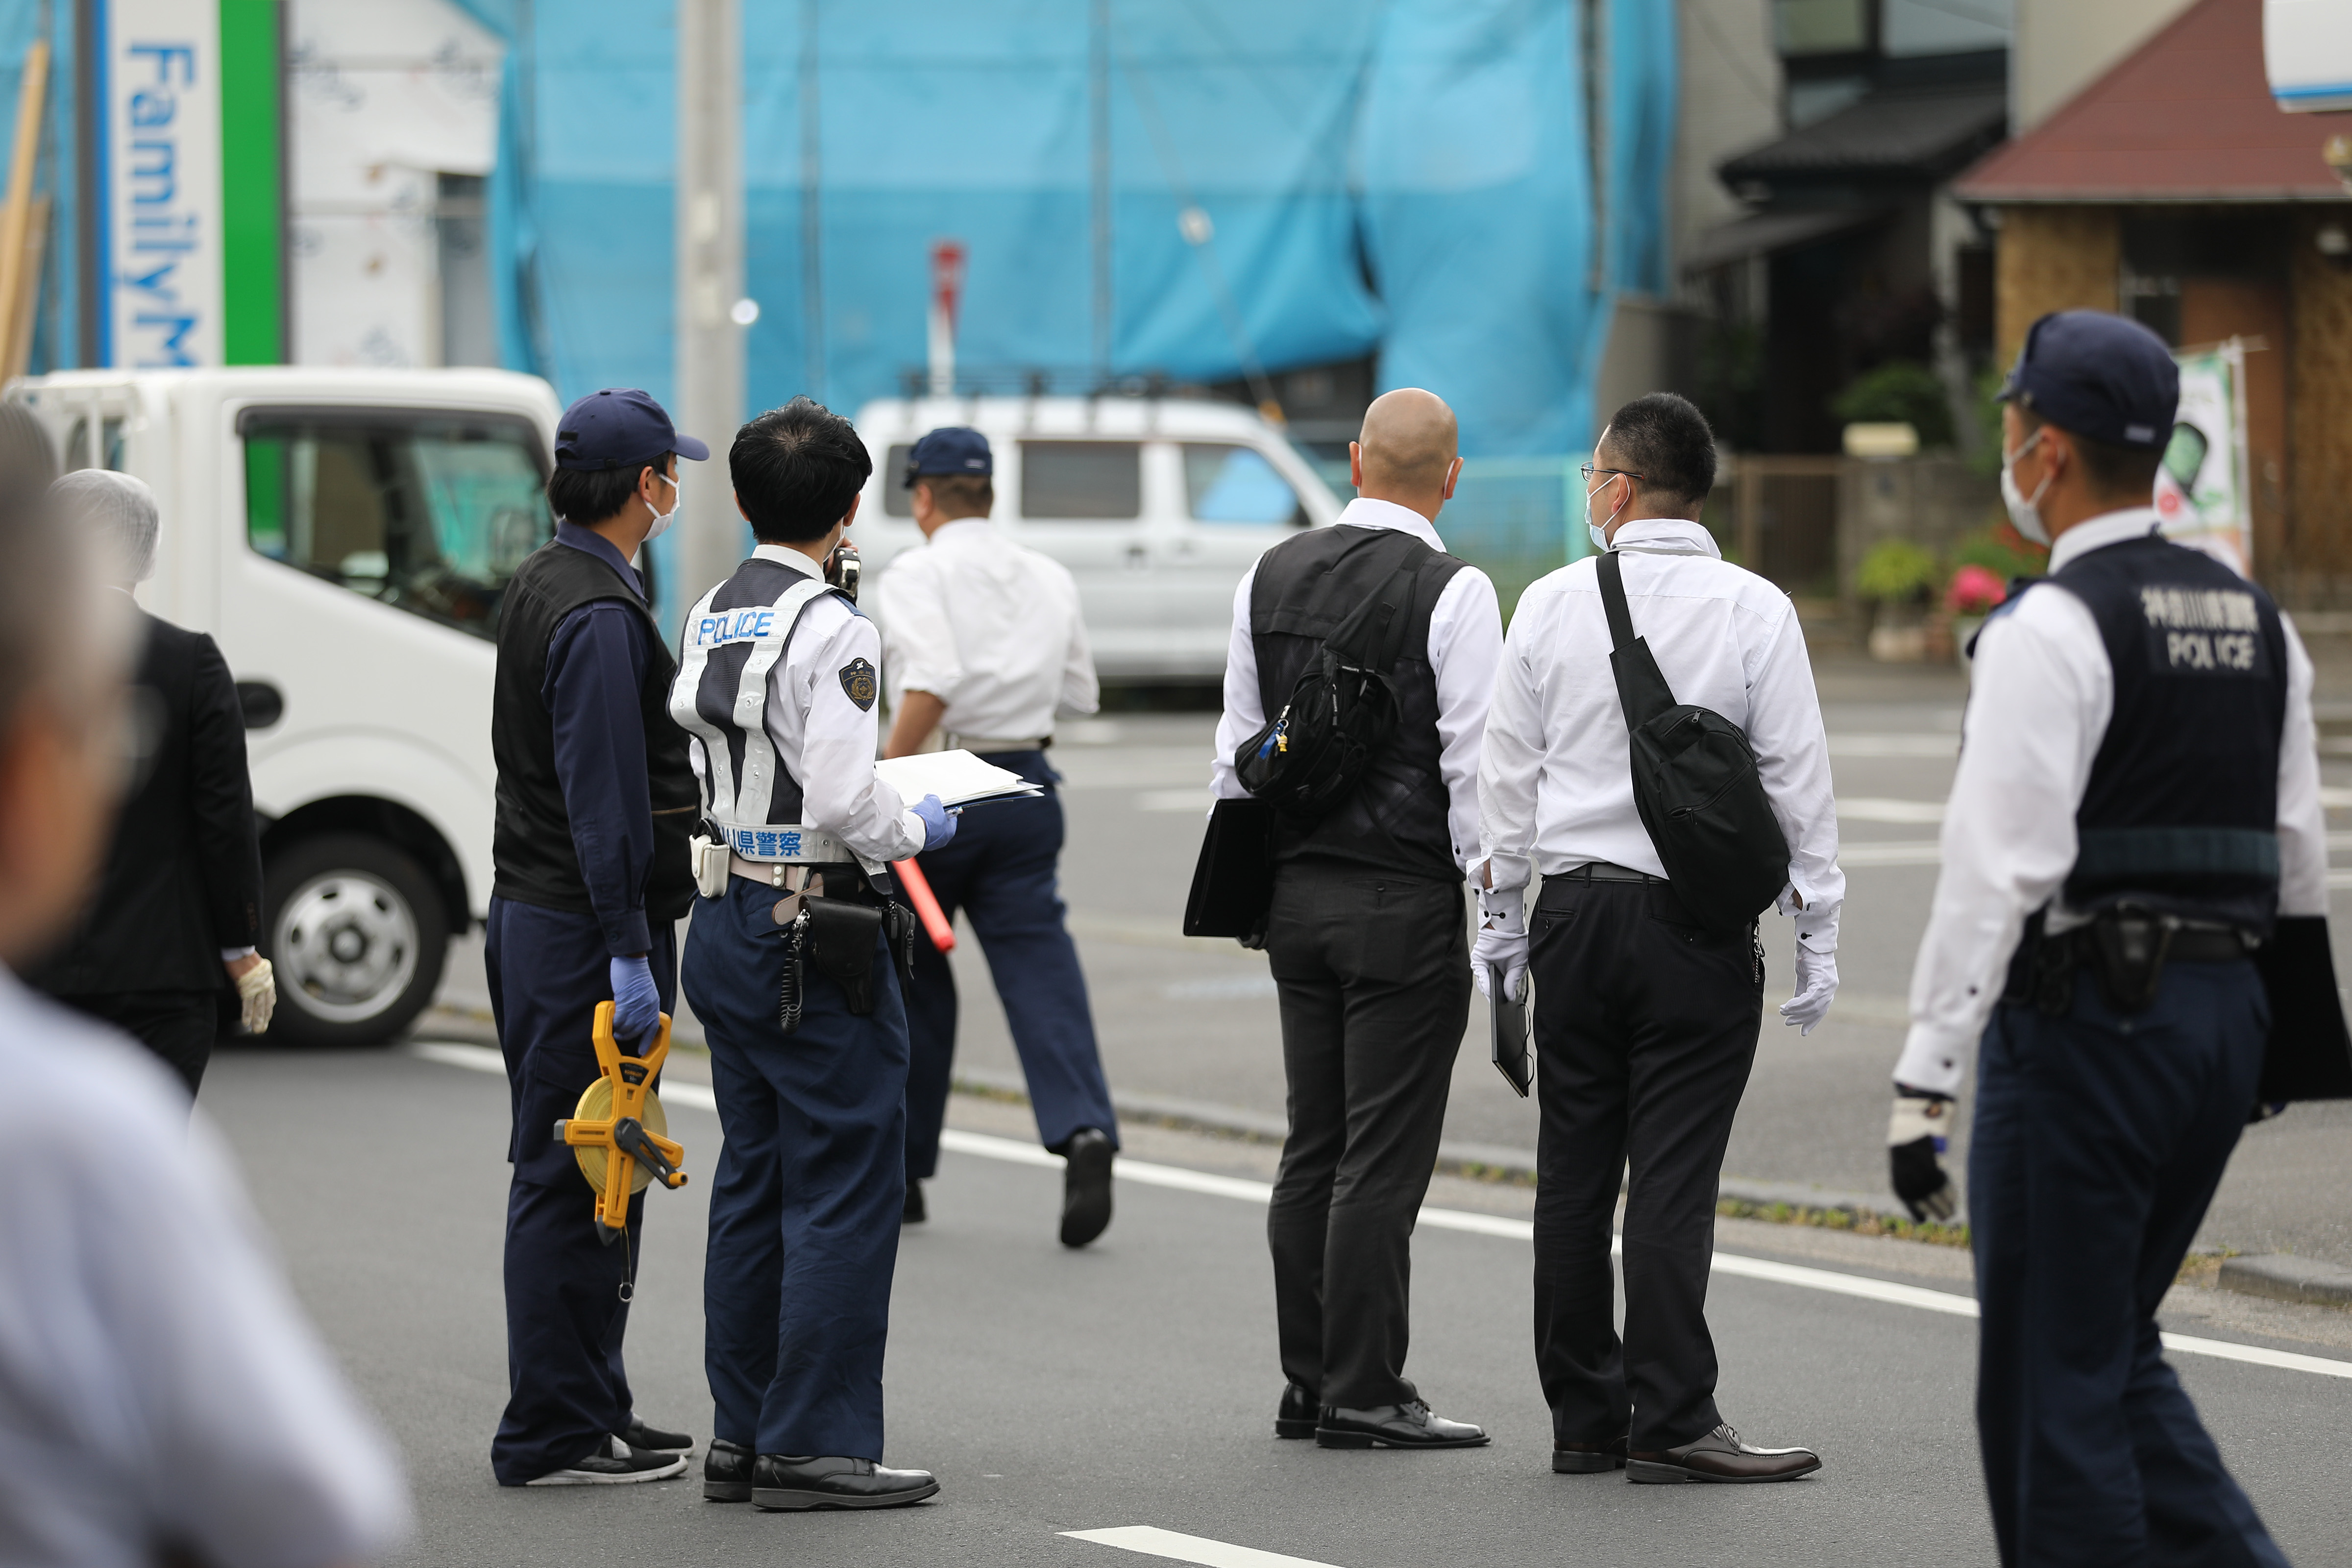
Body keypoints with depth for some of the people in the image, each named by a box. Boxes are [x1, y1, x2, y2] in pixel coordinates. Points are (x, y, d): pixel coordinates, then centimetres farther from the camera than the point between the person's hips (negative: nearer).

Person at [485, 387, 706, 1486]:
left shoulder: (540, 585, 14)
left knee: (571, 1175, 15)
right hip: (584, 929, -11)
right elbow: (604, 797, -22)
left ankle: (590, 1412, 22)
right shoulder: (600, 612, -18)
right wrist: (629, 952, -23)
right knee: (575, 1179, -7)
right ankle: (554, 1436, -4)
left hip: (531, 912, 11)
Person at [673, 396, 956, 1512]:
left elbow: (686, 751, 9)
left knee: (753, 1184, 14)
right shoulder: (829, 629, -16)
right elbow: (846, 802, -22)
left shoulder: (711, 617, 8)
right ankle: (814, 1446, -2)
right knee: (845, 1191, -2)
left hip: (726, 917, 8)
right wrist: (917, 829, -2)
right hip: (818, 942, -8)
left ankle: (741, 1435, 19)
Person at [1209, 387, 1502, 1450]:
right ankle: (1363, 1394, -1)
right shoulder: (1452, 593, -11)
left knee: (1313, 1149, 12)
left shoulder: (1271, 577, 7)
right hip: (1405, 902, -6)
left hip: (1295, 893, 6)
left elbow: (1240, 749, 12)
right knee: (1383, 1158, -3)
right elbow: (1475, 764, -14)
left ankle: (1309, 1385, 16)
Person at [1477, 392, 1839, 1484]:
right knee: (1673, 1176, -4)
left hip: (1574, 912, 2)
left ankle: (1582, 1416, 13)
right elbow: (1797, 778, -4)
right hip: (1698, 923, -2)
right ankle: (1669, 1424, -6)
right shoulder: (1754, 611, -4)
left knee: (1572, 1169, 8)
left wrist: (1498, 911, 16)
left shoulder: (1551, 604, 2)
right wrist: (1818, 931, 2)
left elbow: (1508, 773, 7)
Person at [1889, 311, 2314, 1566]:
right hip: (2225, 1014, 8)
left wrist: (1923, 1081, -19)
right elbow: (2296, 856, 13)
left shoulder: (2051, 630, -13)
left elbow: (1997, 870, -19)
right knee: (2115, 1354, 18)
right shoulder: (2256, 619, 11)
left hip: (2083, 1018, -8)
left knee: (2055, 1378, 1)